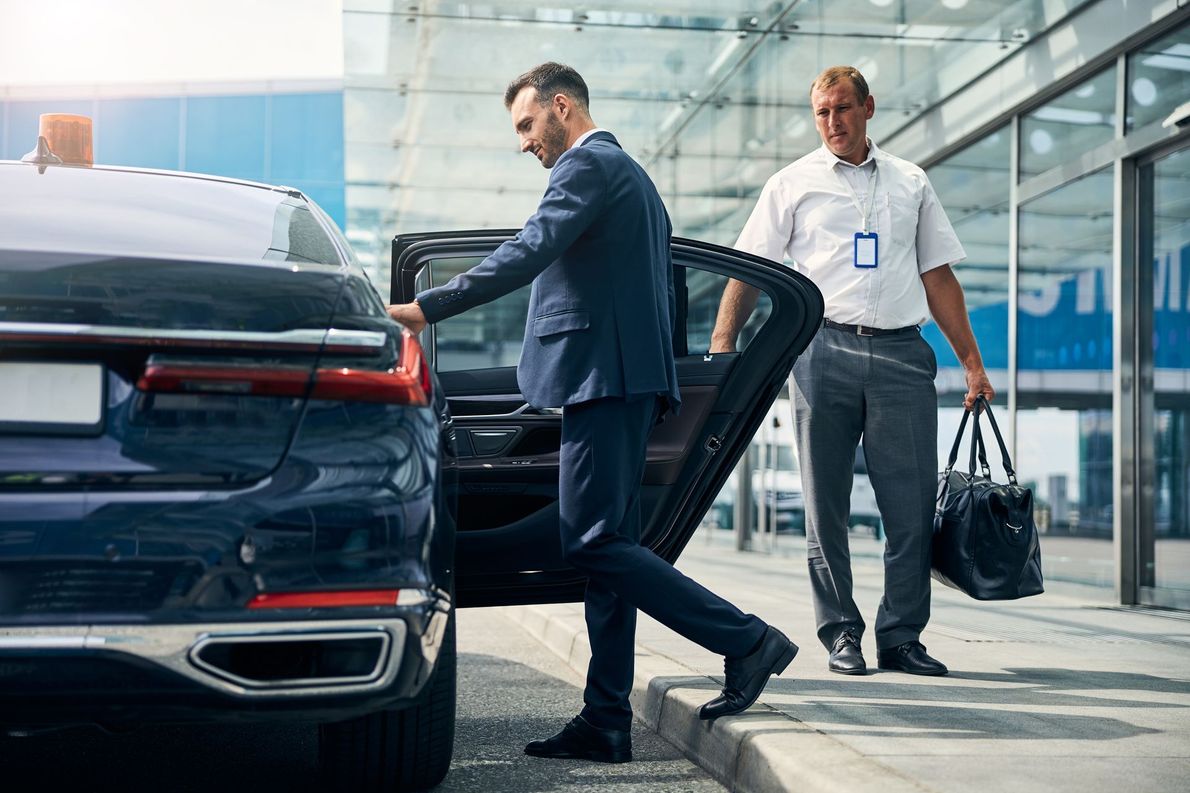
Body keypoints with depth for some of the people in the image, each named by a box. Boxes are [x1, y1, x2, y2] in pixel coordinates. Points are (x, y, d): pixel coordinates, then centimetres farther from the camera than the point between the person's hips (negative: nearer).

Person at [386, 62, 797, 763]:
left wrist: (426, 309, -19)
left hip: (603, 375, -11)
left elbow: (529, 253, -19)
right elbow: (661, 293, 27)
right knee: (609, 547, 7)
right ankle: (606, 724, 7)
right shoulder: (631, 176, 27)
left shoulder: (589, 165, -5)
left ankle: (747, 641, -12)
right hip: (632, 378, 11)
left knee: (593, 540, -12)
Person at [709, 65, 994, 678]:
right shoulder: (793, 183, 11)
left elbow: (939, 277, 19)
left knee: (913, 504, -3)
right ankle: (840, 634, 11)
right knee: (826, 505, 2)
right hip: (826, 350, -1)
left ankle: (901, 636, 5)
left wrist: (972, 364, 14)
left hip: (901, 353, 2)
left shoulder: (911, 183, 18)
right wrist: (722, 345, -7)